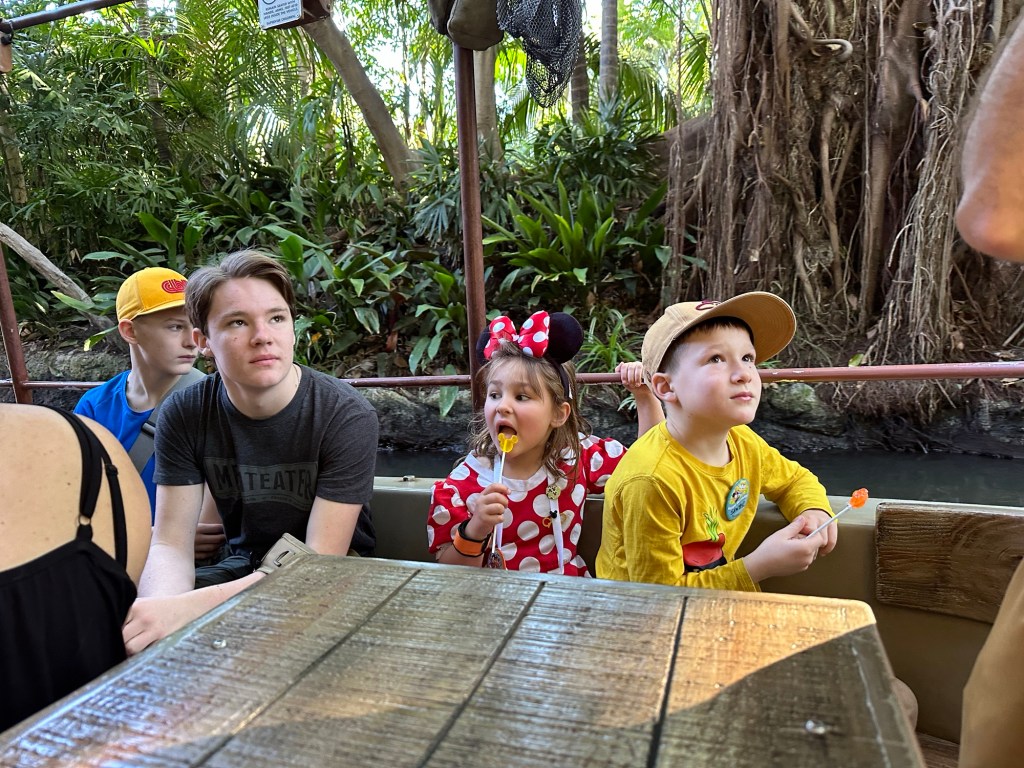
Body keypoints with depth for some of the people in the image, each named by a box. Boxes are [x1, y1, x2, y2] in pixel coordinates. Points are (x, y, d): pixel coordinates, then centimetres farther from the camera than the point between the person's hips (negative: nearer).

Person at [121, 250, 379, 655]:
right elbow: (170, 544, -9)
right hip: (244, 569, 4)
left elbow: (321, 561, -24)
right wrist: (161, 605, -34)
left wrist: (188, 607, -36)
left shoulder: (347, 416, -22)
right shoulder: (184, 414, -9)